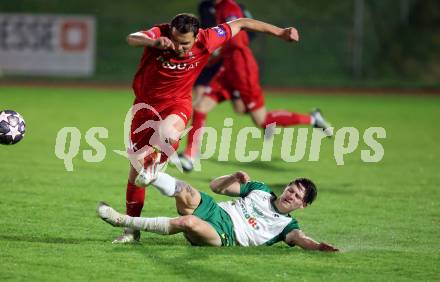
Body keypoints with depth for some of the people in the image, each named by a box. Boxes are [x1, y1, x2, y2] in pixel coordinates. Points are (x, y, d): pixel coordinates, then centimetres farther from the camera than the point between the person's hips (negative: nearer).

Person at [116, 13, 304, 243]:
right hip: (146, 102, 1)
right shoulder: (159, 34, -22)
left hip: (177, 103, -1)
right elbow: (132, 39, -42)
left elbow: (240, 24, -3)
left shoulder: (206, 40, -17)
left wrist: (280, 32, 2)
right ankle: (131, 229, 15)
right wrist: (154, 42, -63)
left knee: (166, 131, -40)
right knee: (135, 168, 2)